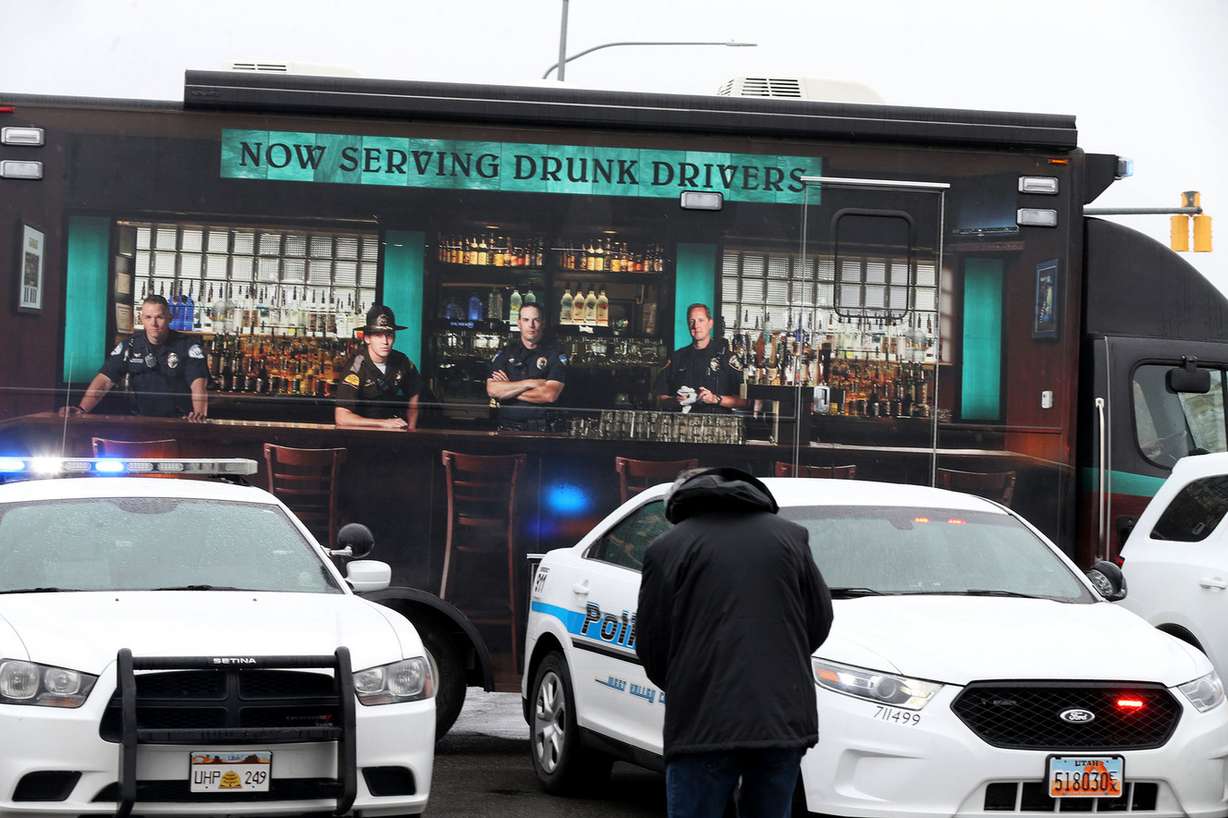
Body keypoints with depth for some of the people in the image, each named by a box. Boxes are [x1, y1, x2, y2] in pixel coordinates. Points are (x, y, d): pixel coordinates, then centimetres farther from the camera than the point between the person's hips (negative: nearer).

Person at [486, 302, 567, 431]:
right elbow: (492, 390, -2)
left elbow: (550, 395, -8)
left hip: (541, 429, -2)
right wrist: (530, 383, -7)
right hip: (509, 427, 2)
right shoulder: (505, 353, 12)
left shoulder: (555, 354, 5)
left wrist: (507, 390, -2)